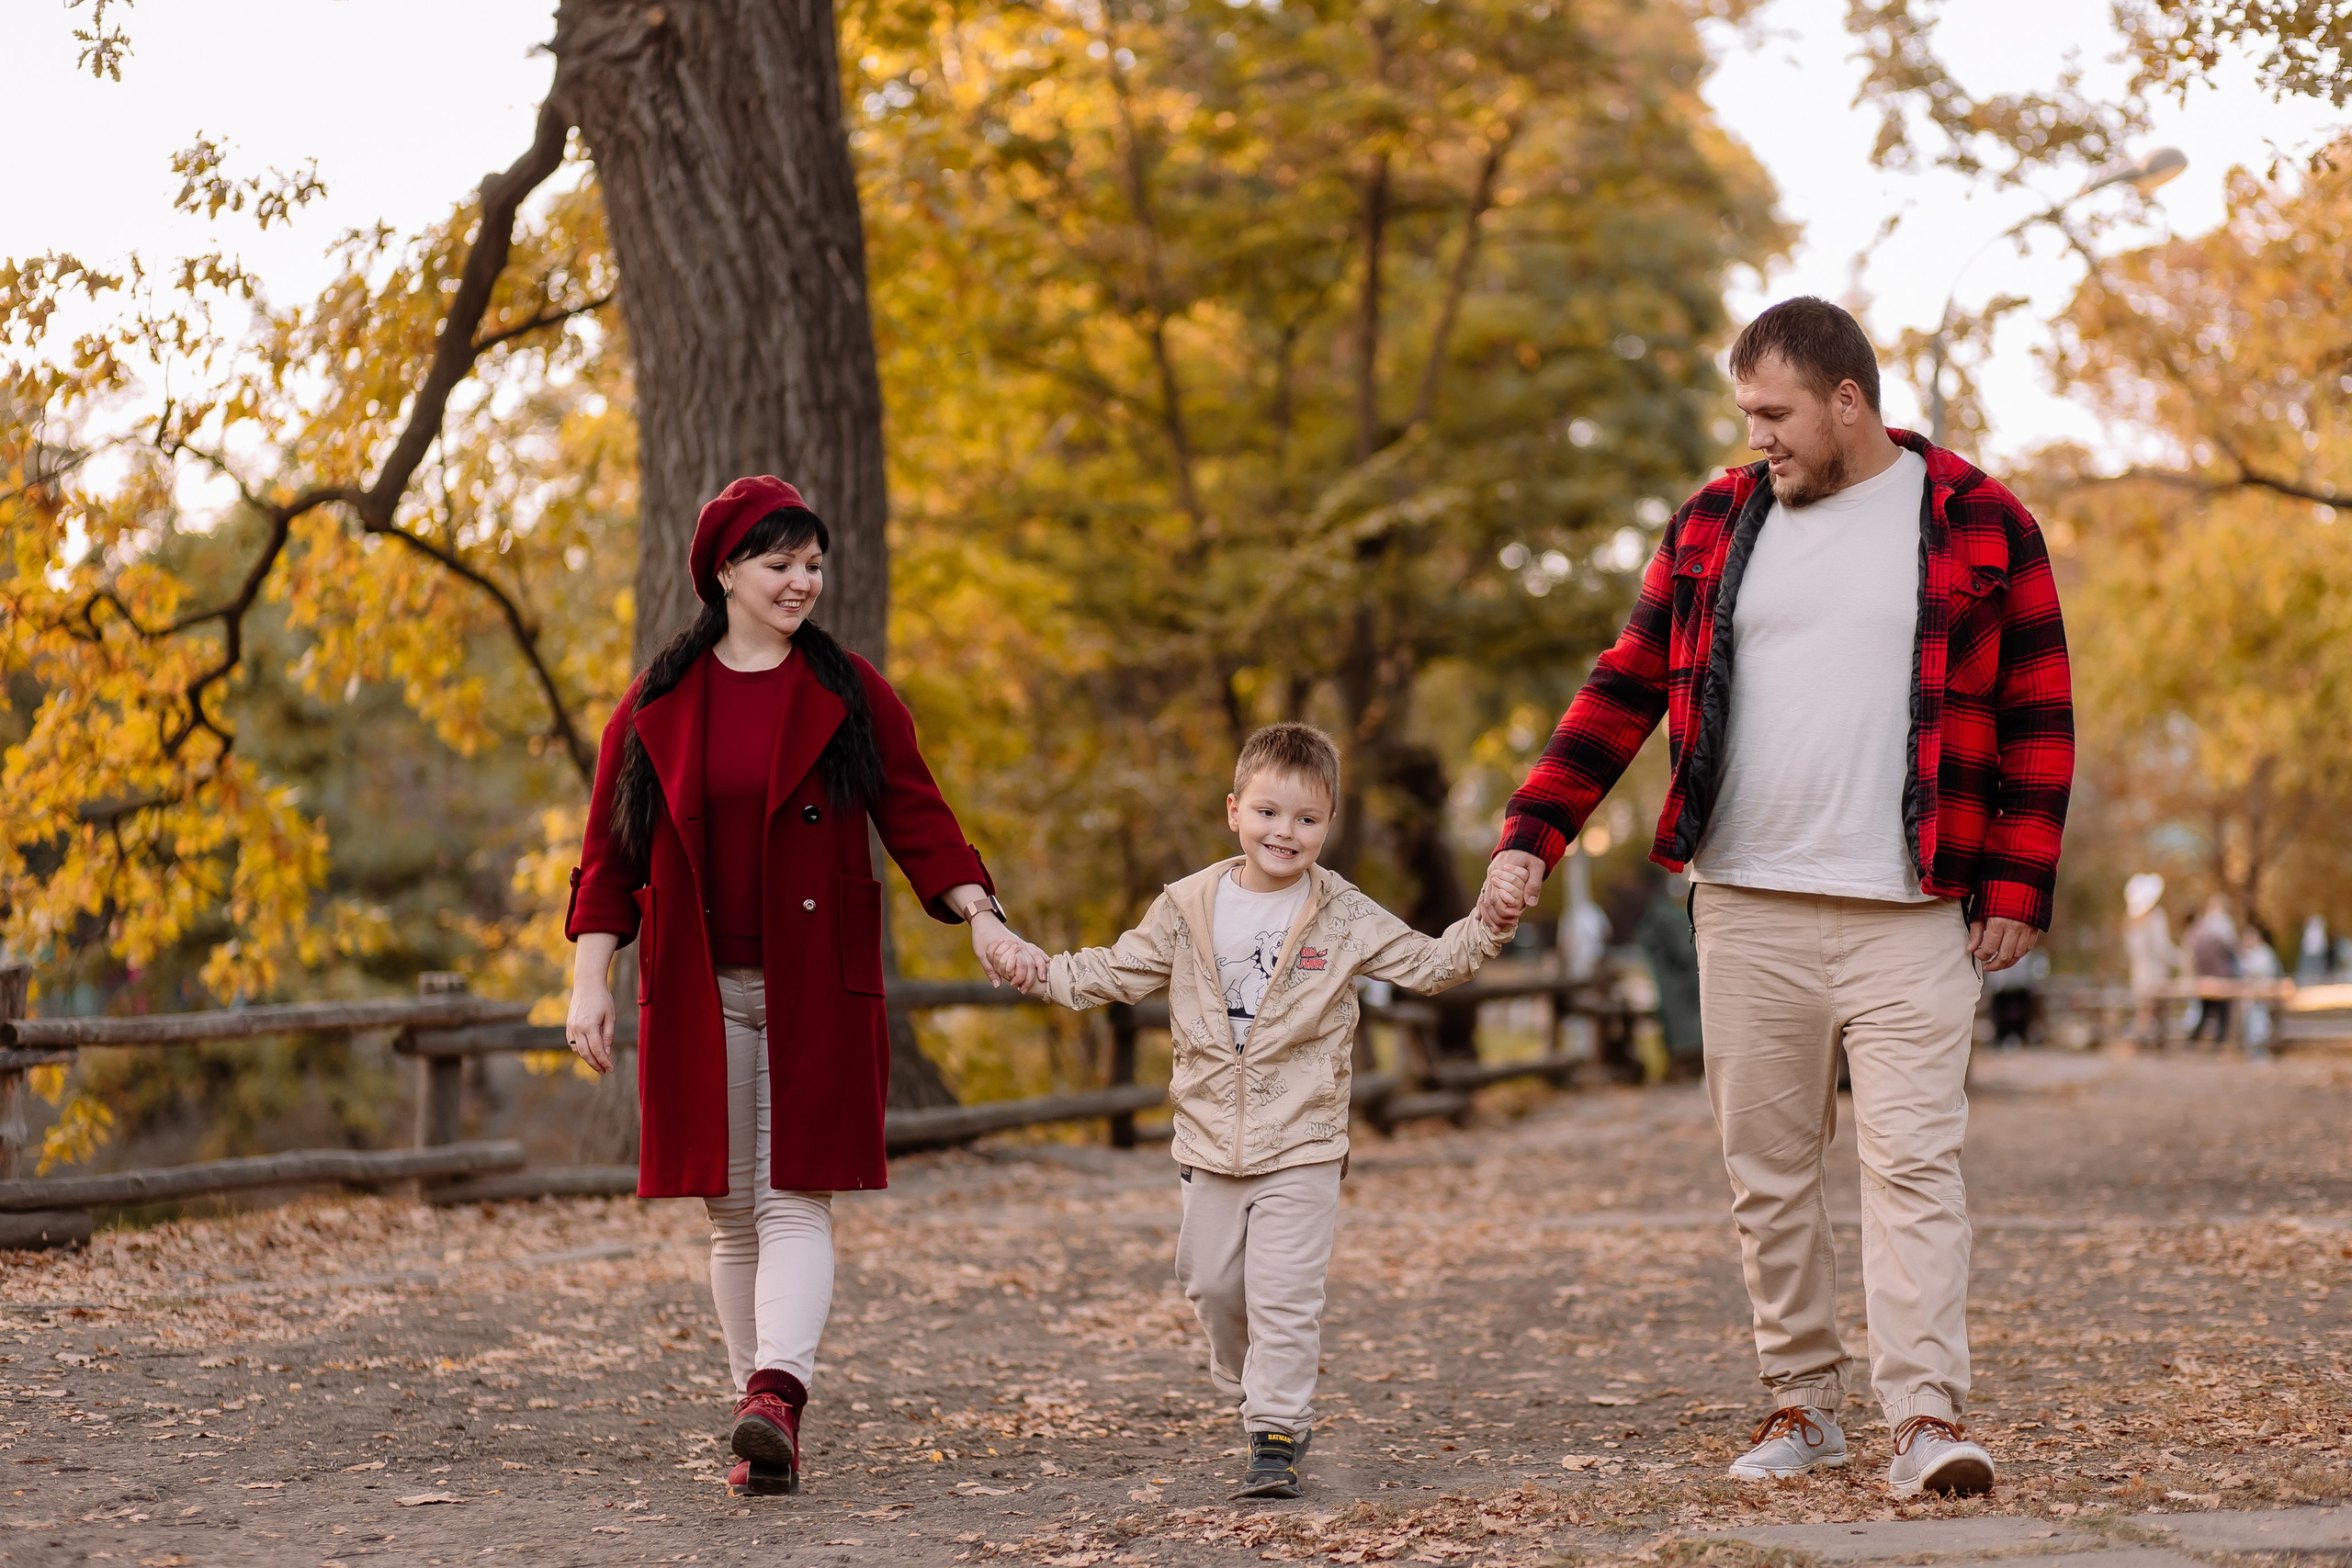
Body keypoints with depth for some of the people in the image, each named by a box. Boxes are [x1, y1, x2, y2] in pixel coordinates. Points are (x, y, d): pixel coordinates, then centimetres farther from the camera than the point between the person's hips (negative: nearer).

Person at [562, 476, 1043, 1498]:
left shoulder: (850, 696, 5)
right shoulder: (657, 706, 6)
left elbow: (915, 819, 3)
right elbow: (610, 855, 6)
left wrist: (982, 918, -11)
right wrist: (589, 983, -3)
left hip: (816, 991, -1)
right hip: (698, 994, 2)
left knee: (795, 1199, -11)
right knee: (730, 1211, 4)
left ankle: (776, 1400, -24)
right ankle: (767, 1427, 11)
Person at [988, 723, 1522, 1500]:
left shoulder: (1344, 916, -4)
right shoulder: (1187, 909, 1)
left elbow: (1423, 963, -2)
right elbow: (1119, 972, 10)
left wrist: (1483, 934, -19)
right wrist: (1034, 966, -1)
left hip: (1301, 1143, -3)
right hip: (1210, 1142, 3)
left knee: (1284, 1293, -8)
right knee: (1213, 1283, 12)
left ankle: (1276, 1435, -2)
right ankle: (1250, 1388, 35)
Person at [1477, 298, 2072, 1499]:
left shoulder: (1980, 527, 1)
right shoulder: (1715, 526, 9)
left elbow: (2038, 718, 1)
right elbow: (1624, 689, 11)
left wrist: (2017, 889, -5)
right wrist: (1531, 834, 2)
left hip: (1912, 916, -3)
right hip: (1747, 907, 3)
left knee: (1912, 1159, -10)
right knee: (1767, 1169, 7)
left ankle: (1927, 1419, -11)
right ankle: (1802, 1403, 18)